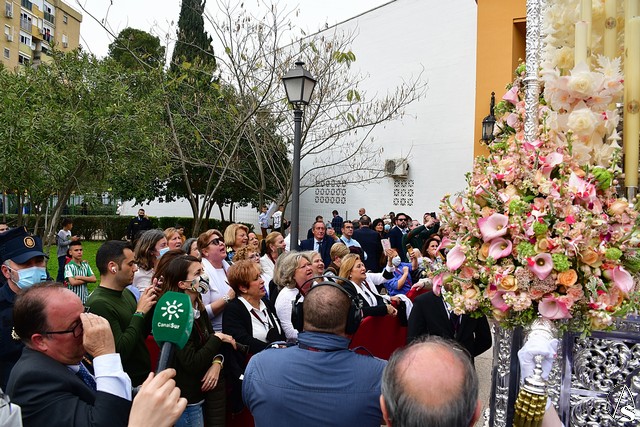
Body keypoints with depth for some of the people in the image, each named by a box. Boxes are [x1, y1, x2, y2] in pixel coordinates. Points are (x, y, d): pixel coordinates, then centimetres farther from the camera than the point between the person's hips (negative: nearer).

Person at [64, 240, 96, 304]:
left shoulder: (86, 265, 6)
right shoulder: (68, 266, -8)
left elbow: (94, 279, -3)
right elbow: (73, 282, -19)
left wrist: (80, 277, -14)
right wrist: (87, 279, -7)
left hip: (85, 298, 5)